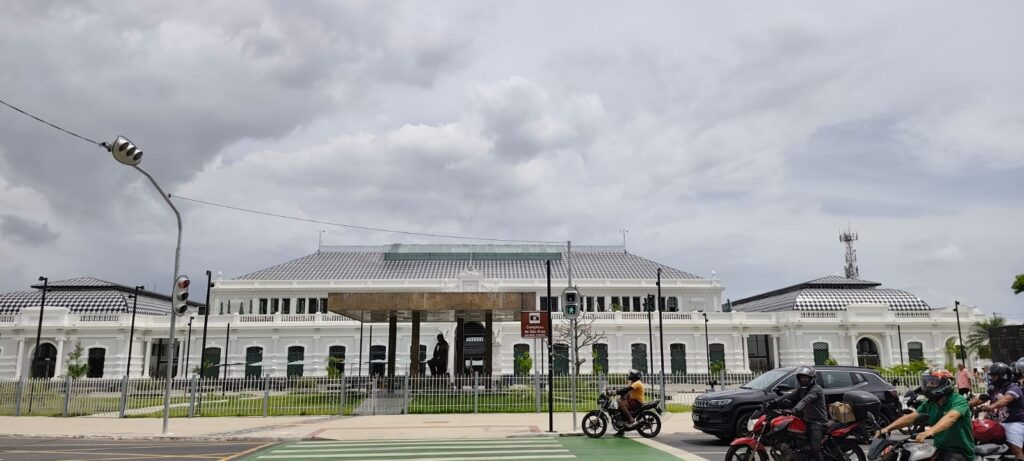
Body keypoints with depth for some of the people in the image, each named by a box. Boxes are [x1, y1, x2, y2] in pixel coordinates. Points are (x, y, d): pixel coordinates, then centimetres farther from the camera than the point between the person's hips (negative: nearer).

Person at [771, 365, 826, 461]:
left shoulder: (816, 389, -14)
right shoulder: (801, 389, 12)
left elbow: (805, 400, -31)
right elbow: (789, 395, -2)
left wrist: (794, 410, -48)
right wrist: (774, 402, -17)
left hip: (818, 422, -9)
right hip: (807, 420, 9)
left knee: (814, 449, -20)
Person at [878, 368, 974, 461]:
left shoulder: (958, 400, -12)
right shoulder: (929, 404, 10)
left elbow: (951, 417, -33)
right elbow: (911, 417, -2)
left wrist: (930, 431, -52)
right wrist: (887, 428, -18)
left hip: (959, 450, -6)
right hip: (940, 448, 6)